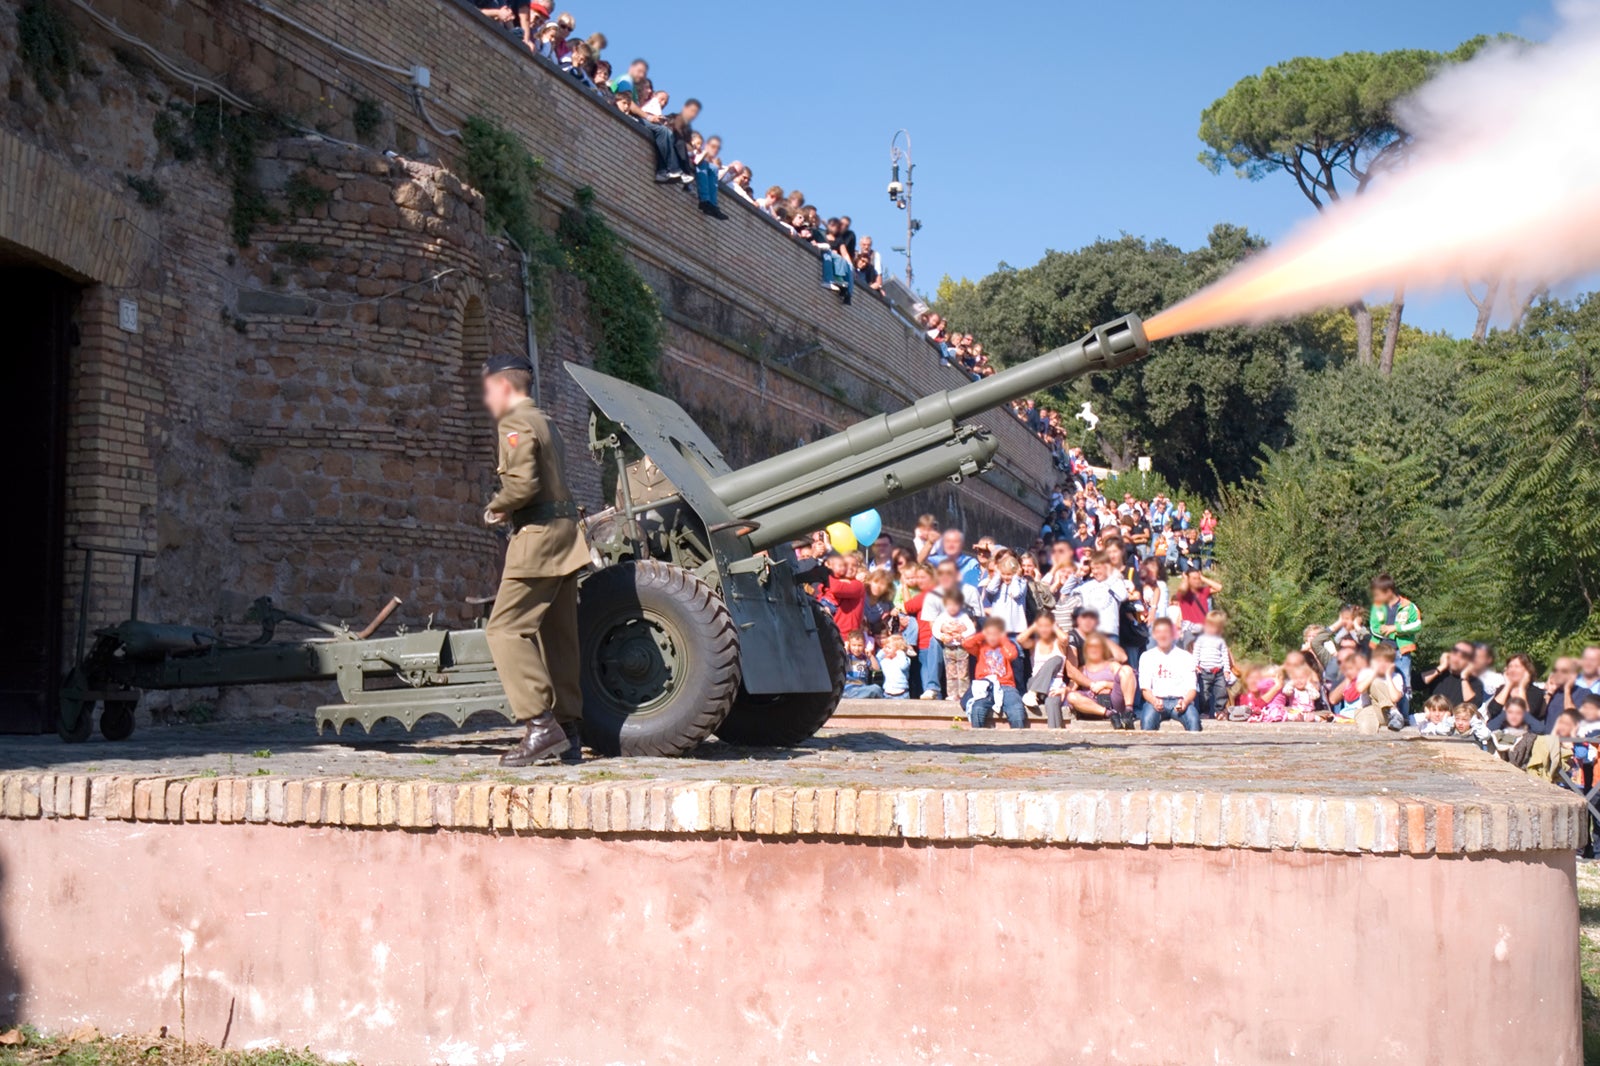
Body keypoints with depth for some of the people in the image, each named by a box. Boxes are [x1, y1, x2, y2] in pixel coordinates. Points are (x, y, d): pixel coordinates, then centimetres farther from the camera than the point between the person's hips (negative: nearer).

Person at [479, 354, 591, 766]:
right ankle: (569, 728, 12)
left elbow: (522, 482, -22)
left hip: (538, 536, -10)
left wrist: (495, 508, -5)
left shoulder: (515, 424, -9)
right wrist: (508, 510, 11)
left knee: (505, 629, -10)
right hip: (565, 533, 10)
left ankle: (541, 726, -16)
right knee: (558, 635, 10)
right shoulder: (543, 422, 21)